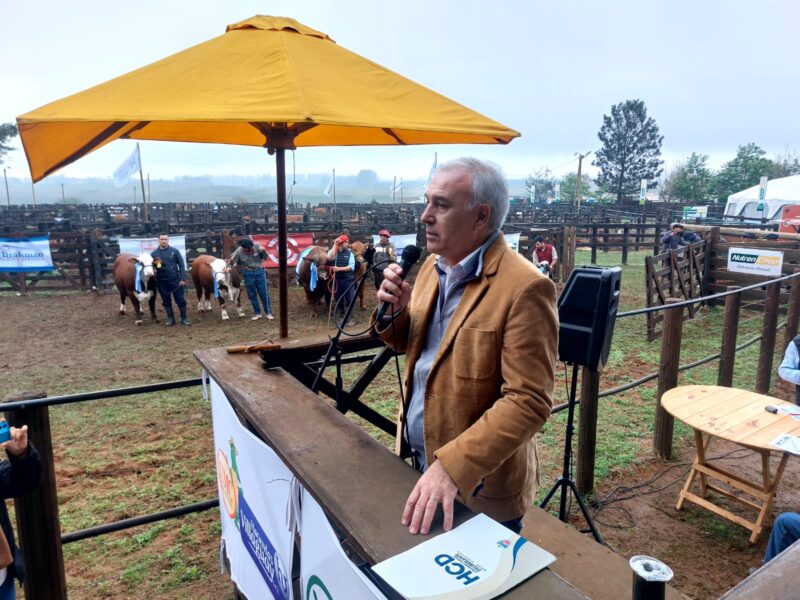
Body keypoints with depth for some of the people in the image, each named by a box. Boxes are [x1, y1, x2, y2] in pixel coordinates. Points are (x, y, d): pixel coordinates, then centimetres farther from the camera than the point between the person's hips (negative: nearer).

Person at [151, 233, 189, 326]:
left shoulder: (174, 251, -2)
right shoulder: (154, 253, 3)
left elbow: (181, 265, -2)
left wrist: (182, 279, -7)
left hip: (175, 280, -2)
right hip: (162, 282, 2)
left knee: (180, 300, 1)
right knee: (166, 301, 11)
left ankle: (184, 318, 12)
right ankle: (170, 319, 22)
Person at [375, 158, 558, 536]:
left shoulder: (524, 288, -23)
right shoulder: (432, 267, 2)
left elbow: (528, 402, -25)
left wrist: (452, 466, -32)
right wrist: (395, 309, -8)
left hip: (479, 487, -7)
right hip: (418, 463, 7)